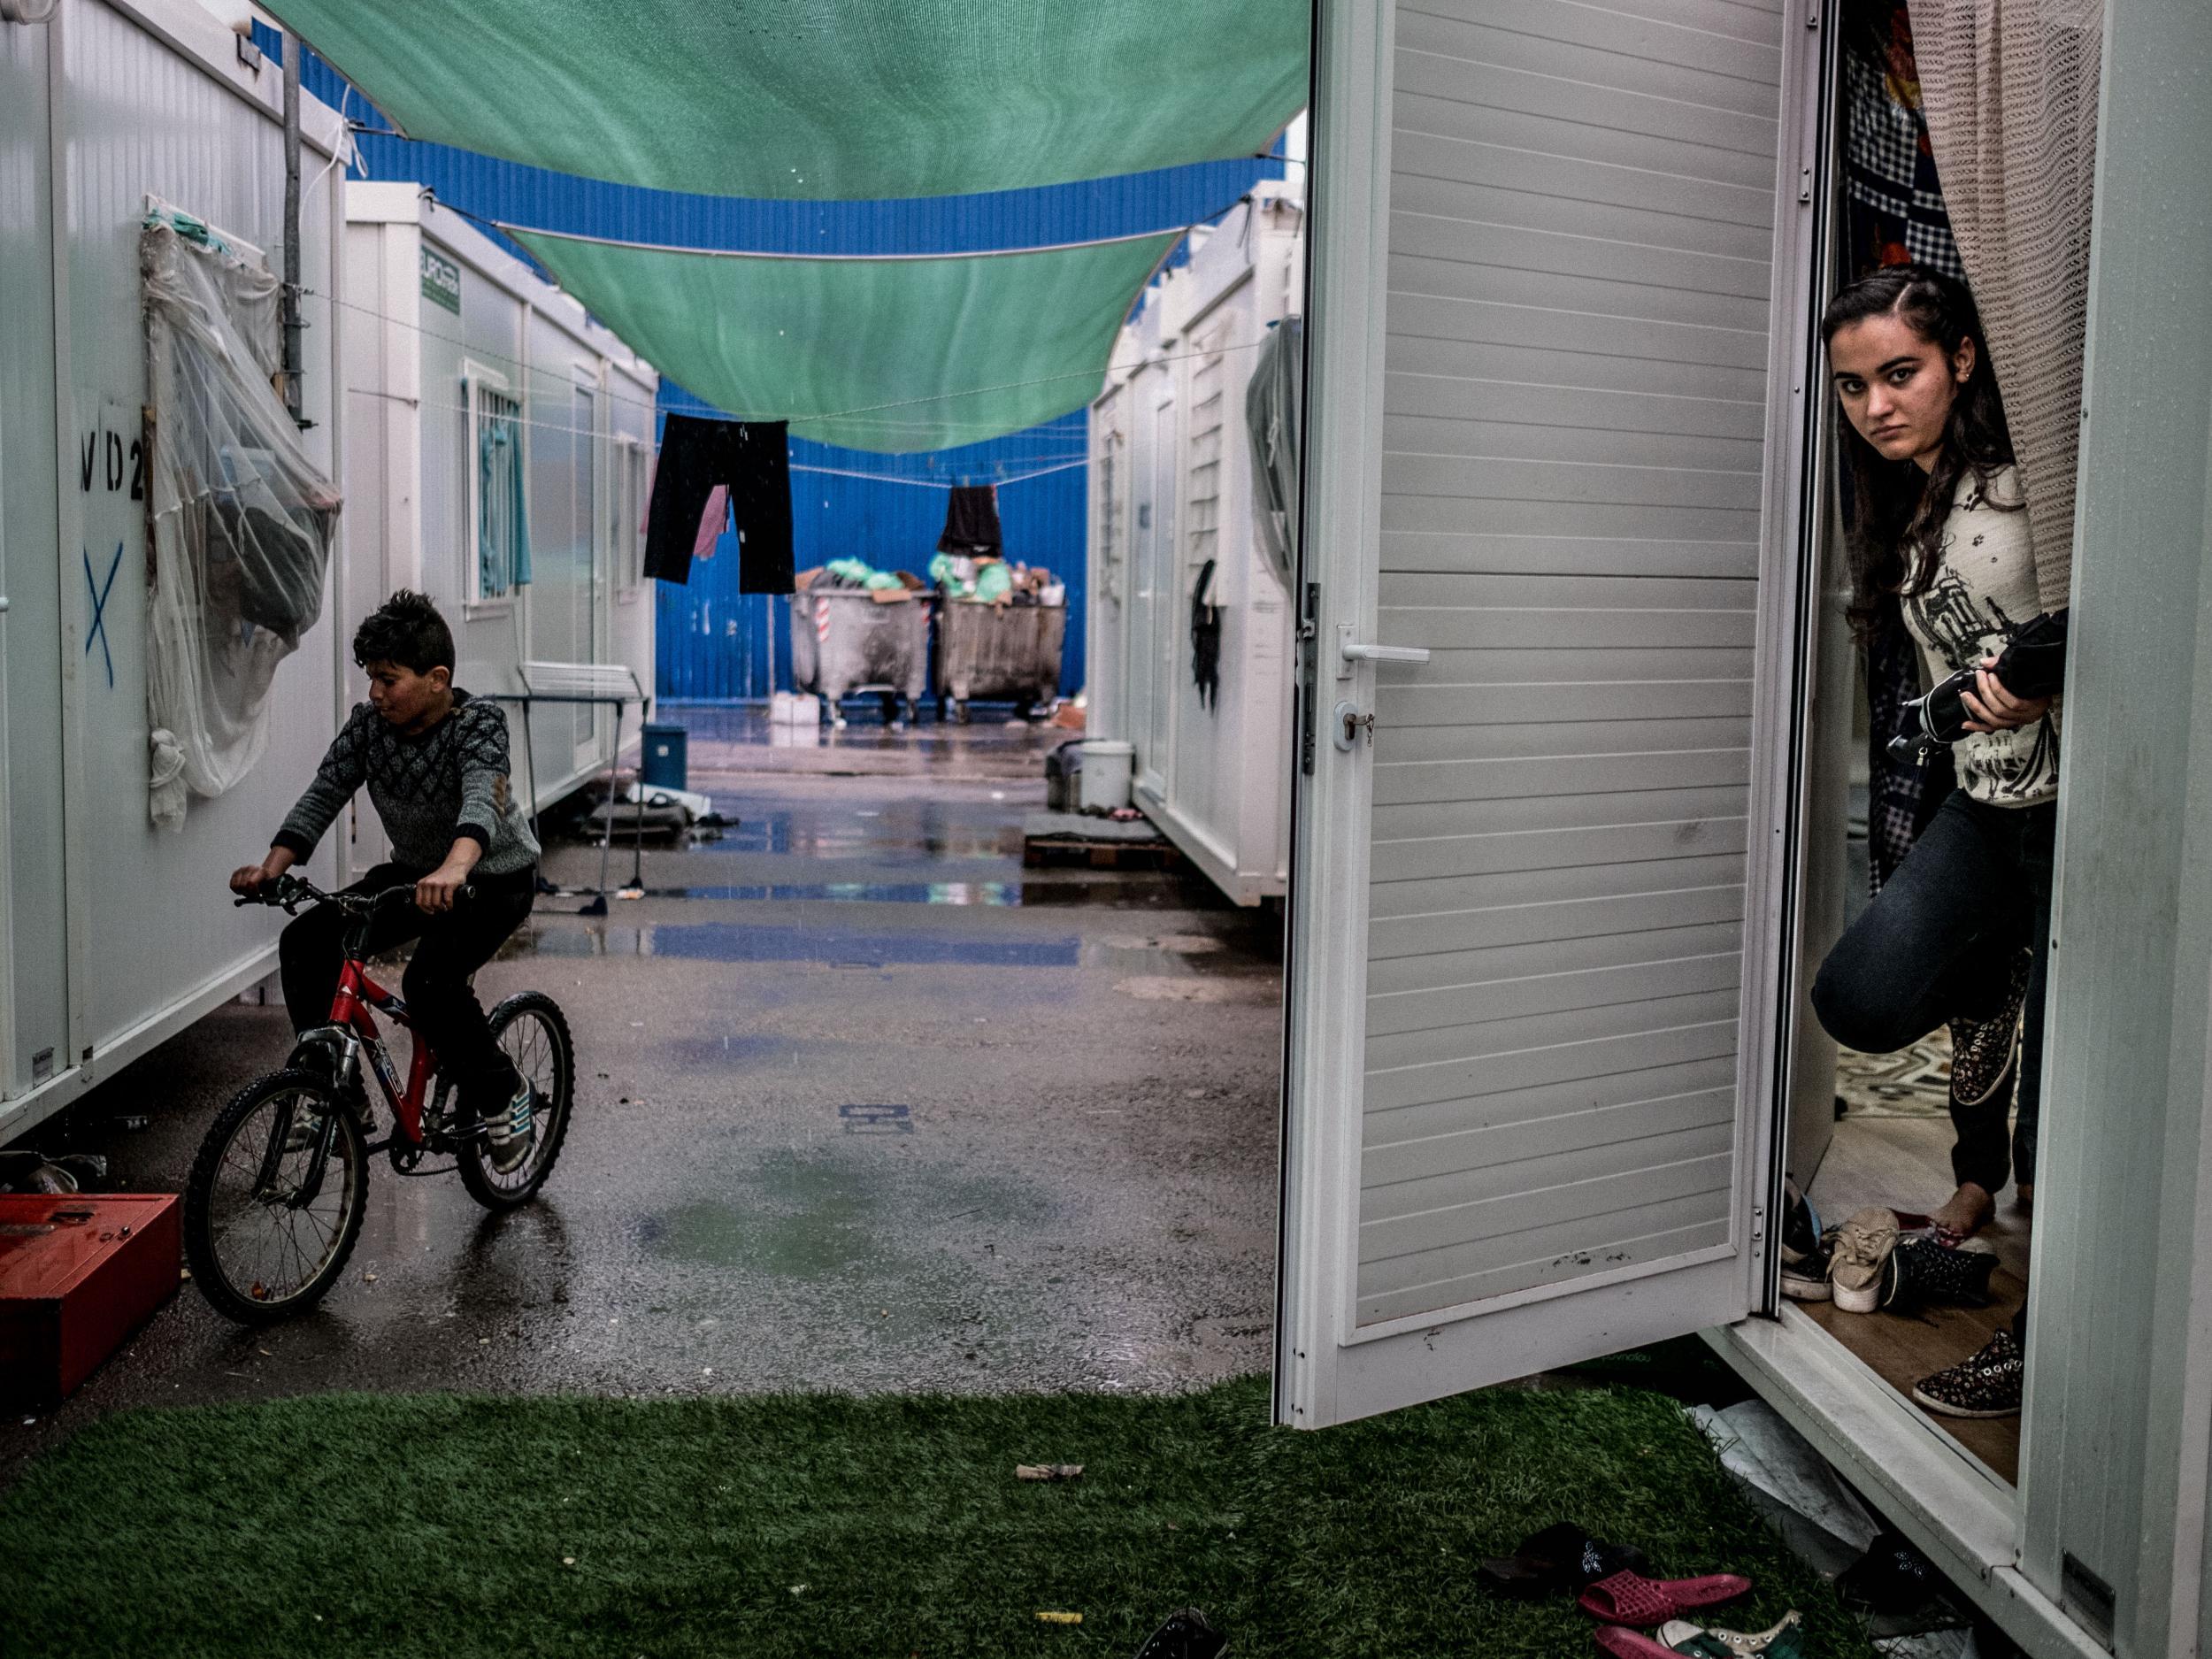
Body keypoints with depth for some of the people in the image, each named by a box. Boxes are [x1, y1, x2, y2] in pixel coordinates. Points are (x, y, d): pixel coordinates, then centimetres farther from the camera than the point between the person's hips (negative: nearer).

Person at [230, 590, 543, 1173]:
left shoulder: (478, 722, -22)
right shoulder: (367, 724, -6)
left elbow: (481, 799, -40)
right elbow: (321, 796, -11)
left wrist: (454, 869, -60)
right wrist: (273, 865, -29)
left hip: (495, 878, -6)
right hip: (412, 872, 6)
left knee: (430, 981, -29)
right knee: (304, 943, -12)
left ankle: (503, 1097, -5)